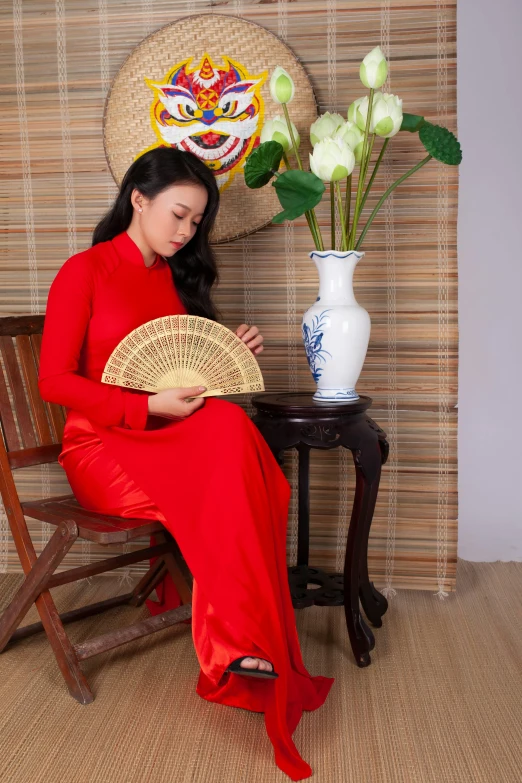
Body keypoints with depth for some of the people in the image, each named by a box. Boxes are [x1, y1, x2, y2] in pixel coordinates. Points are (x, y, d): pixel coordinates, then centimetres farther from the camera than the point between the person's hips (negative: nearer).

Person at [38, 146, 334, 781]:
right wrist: (149, 407, -18)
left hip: (174, 442, 5)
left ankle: (241, 647, -27)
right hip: (101, 447, -5)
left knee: (228, 426, -29)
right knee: (230, 476, -30)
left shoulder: (176, 277, 16)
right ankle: (251, 648, -24)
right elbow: (55, 381, -9)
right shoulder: (85, 271, -2)